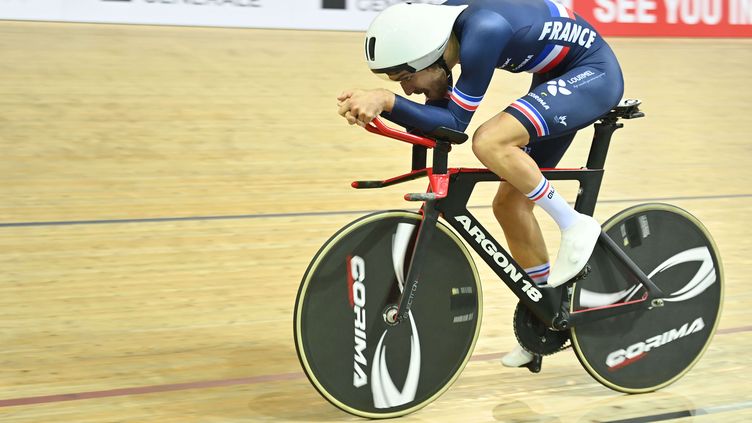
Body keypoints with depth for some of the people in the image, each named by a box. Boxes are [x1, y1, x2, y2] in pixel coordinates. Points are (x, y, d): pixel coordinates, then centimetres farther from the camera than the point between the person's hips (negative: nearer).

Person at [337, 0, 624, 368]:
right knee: (509, 204, 7)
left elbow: (454, 123, -28)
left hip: (594, 74, -9)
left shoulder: (482, 32, -32)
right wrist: (370, 104, -15)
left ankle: (574, 225, -11)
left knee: (489, 141, -30)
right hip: (560, 80, 10)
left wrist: (387, 100, -35)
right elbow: (436, 119, -1)